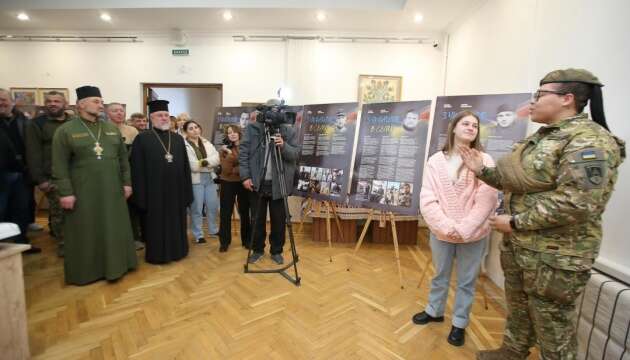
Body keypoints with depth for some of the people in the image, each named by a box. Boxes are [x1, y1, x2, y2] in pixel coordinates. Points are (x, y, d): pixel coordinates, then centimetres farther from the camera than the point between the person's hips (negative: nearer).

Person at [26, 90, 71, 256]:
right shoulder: (36, 124, 3)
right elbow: (33, 154, -2)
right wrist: (40, 179, -9)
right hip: (53, 178, -2)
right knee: (58, 213, 2)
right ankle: (62, 244, 15)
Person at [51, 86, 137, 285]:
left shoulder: (112, 128, 6)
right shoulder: (65, 130, -4)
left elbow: (123, 158, 8)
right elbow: (59, 165, -6)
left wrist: (126, 182, 3)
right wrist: (65, 192, -11)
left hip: (112, 190, 3)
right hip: (83, 193, -3)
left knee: (114, 229, 11)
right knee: (86, 232, 8)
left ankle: (115, 265, 27)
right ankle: (86, 271, 24)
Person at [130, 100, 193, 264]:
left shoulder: (178, 139, 9)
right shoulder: (142, 139, -3)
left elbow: (185, 167, 8)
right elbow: (137, 170, -6)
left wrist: (187, 192, 4)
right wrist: (141, 195, -11)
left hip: (176, 192, 4)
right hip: (154, 193, -4)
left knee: (176, 225, 14)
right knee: (155, 226, 9)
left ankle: (176, 251, 31)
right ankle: (156, 255, 25)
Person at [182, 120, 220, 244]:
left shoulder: (207, 143, 12)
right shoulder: (184, 145, -6)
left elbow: (216, 159, 0)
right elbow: (192, 166, -15)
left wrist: (203, 162, -14)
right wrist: (209, 163, -6)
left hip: (210, 178, 5)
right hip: (195, 179, -5)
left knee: (213, 206, 12)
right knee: (197, 208, 3)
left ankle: (213, 229, 31)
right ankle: (198, 235, 16)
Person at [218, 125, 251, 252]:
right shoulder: (225, 149, 1)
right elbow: (226, 169, -12)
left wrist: (234, 170, -14)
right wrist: (229, 154, -22)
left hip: (243, 183, -1)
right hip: (228, 184, 1)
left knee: (244, 212, 9)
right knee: (226, 213, 5)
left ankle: (246, 240, 22)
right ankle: (224, 241, 17)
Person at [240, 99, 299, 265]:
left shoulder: (289, 131, 3)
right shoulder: (252, 128, 3)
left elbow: (295, 155, -4)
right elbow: (243, 152, -1)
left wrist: (283, 146, -24)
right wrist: (245, 176, -8)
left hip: (279, 184, 0)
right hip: (257, 182, 0)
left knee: (279, 220, 8)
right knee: (257, 219, 11)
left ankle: (276, 251, 27)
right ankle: (257, 250, 30)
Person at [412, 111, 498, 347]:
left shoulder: (484, 161, -6)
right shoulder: (436, 160, -3)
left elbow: (486, 201, -13)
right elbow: (427, 200, -8)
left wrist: (463, 230, -18)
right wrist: (446, 227, -18)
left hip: (473, 235, -1)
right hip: (440, 233, 1)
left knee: (466, 282, 15)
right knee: (439, 276, 21)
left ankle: (459, 323, 36)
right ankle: (435, 311, 44)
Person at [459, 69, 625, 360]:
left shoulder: (588, 140, -18)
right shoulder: (543, 136, 10)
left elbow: (576, 203, -28)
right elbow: (517, 179, 16)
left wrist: (515, 222, -22)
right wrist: (482, 170, 7)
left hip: (555, 254, -9)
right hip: (517, 245, 9)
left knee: (552, 324, 11)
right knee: (518, 309, 25)